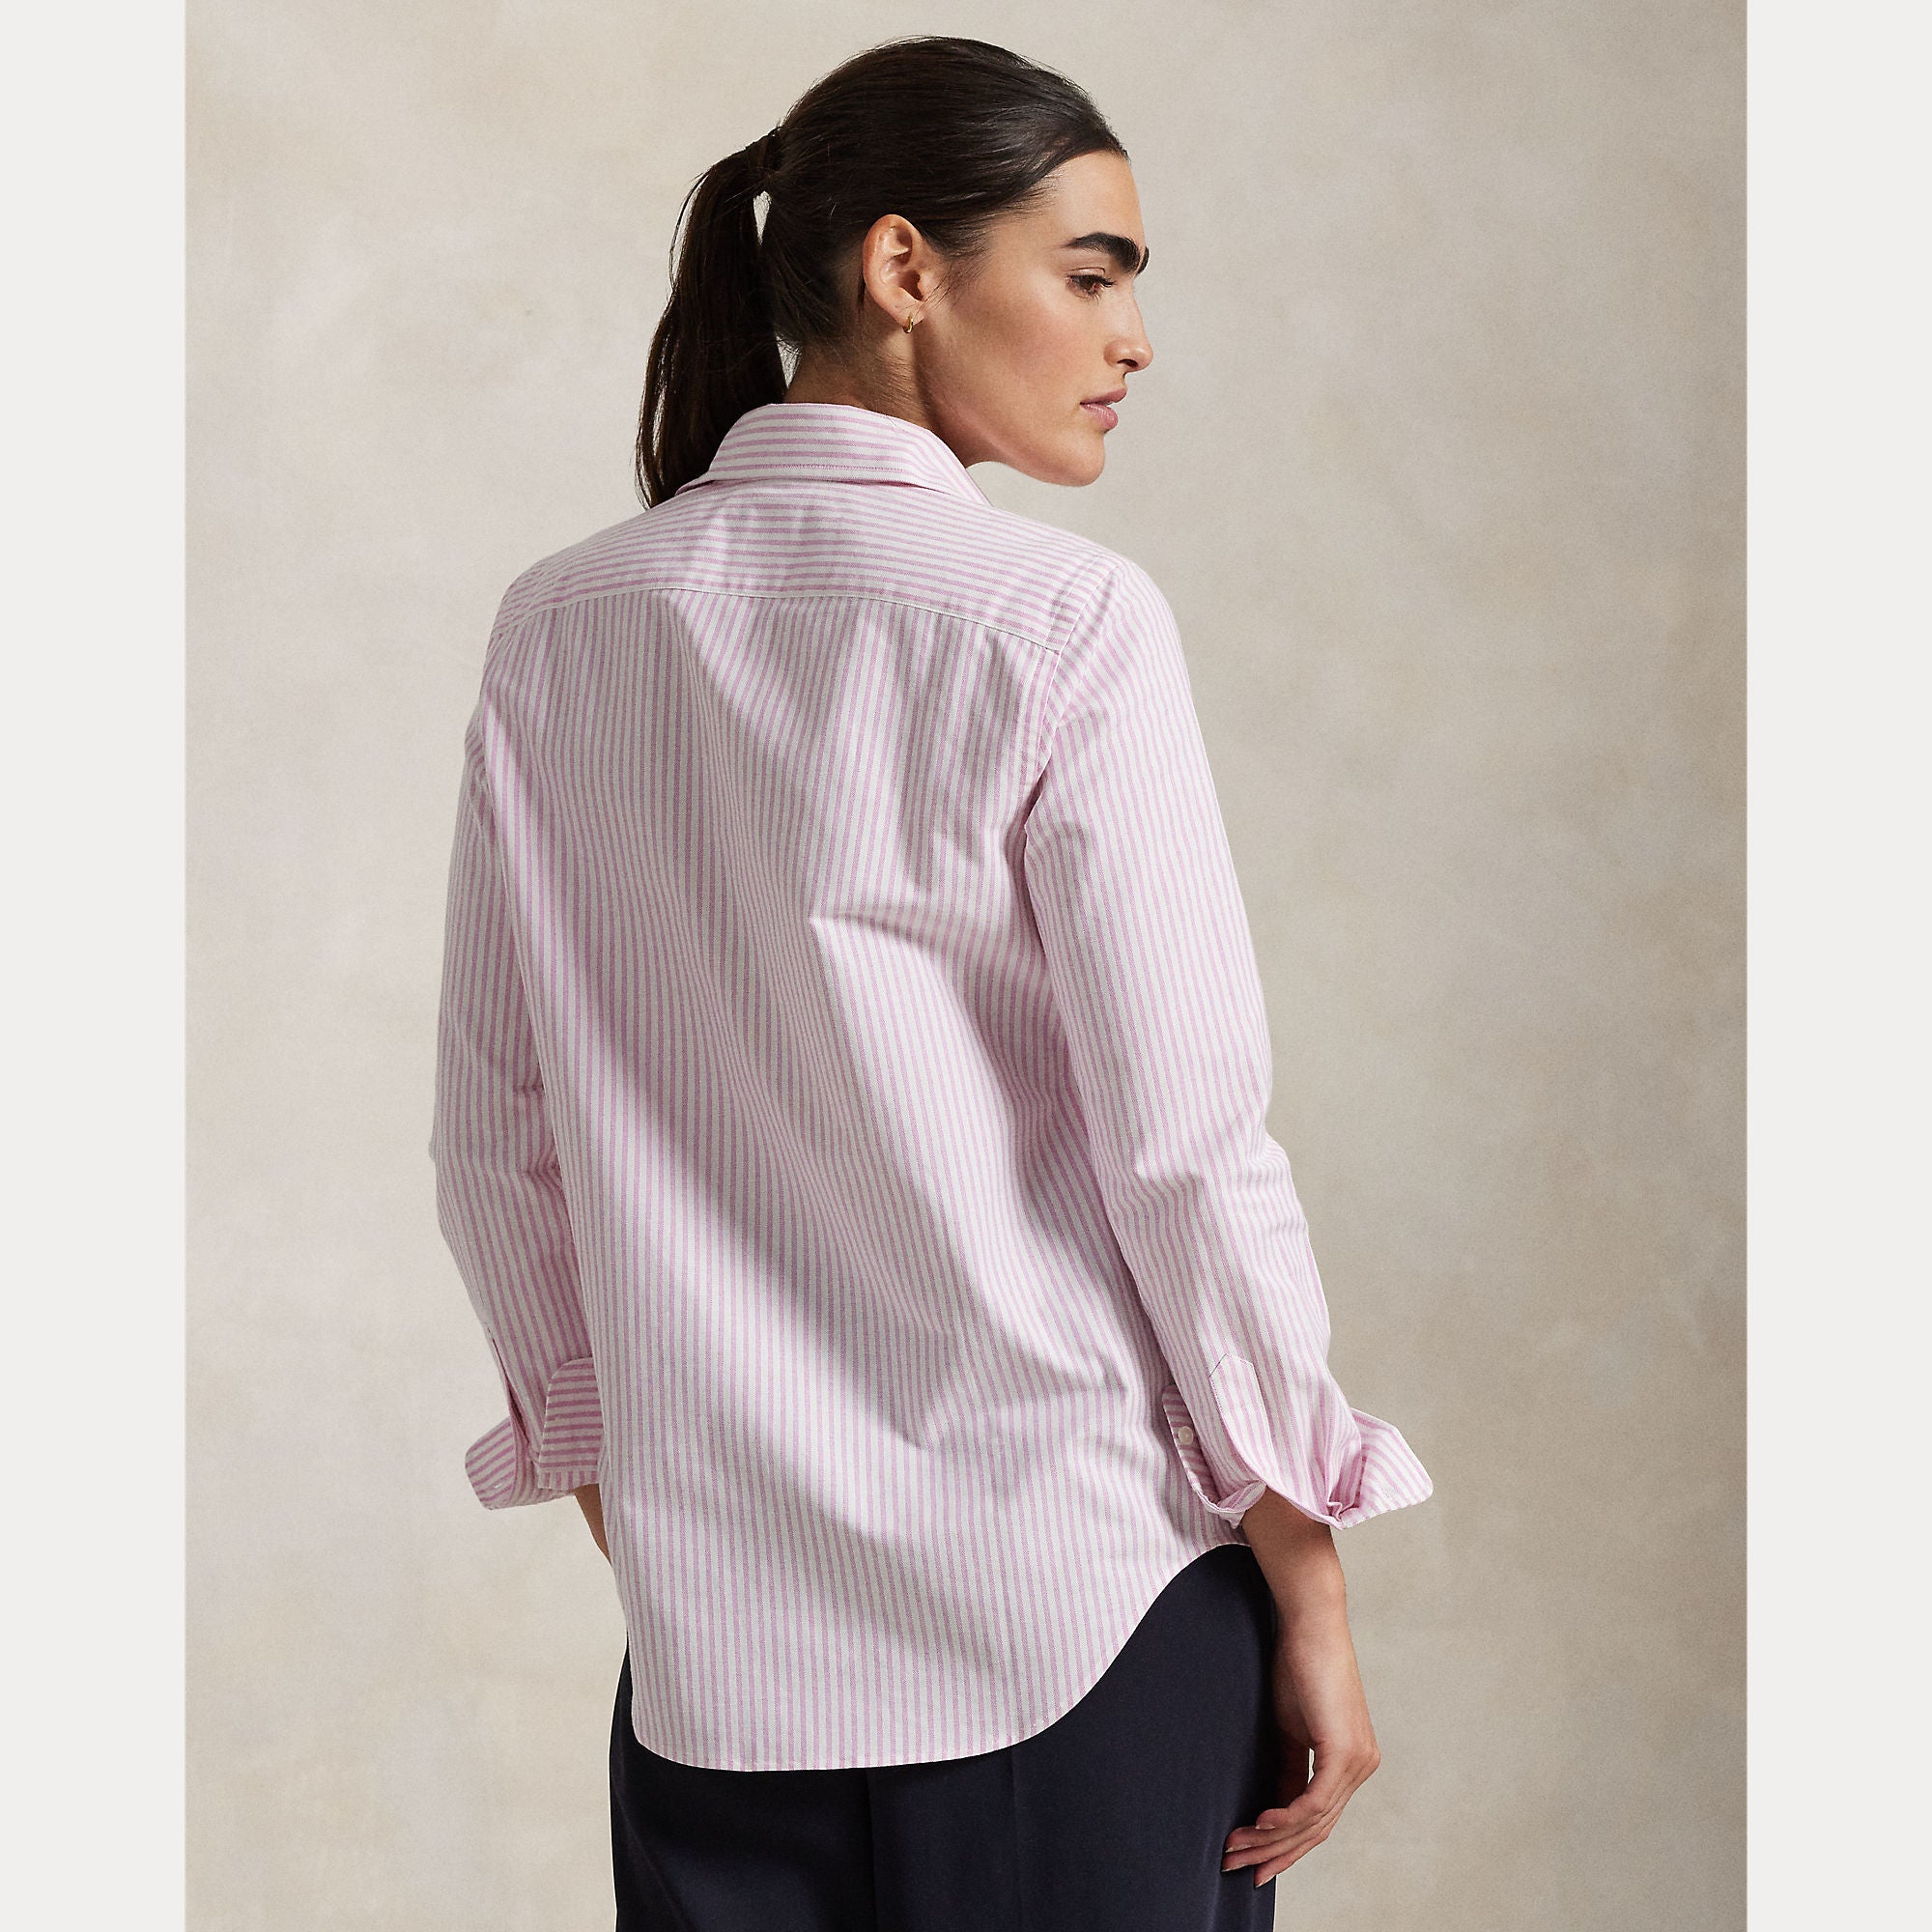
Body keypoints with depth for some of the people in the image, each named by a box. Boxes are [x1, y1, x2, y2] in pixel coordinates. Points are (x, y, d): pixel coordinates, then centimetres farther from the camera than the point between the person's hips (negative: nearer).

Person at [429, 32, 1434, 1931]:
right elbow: (1186, 1144, -12)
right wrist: (1310, 1589, -2)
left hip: (719, 1628, 4)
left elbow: (495, 1146, 7)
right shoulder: (1062, 622, -12)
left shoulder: (561, 630, 2)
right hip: (1089, 1594, -4)